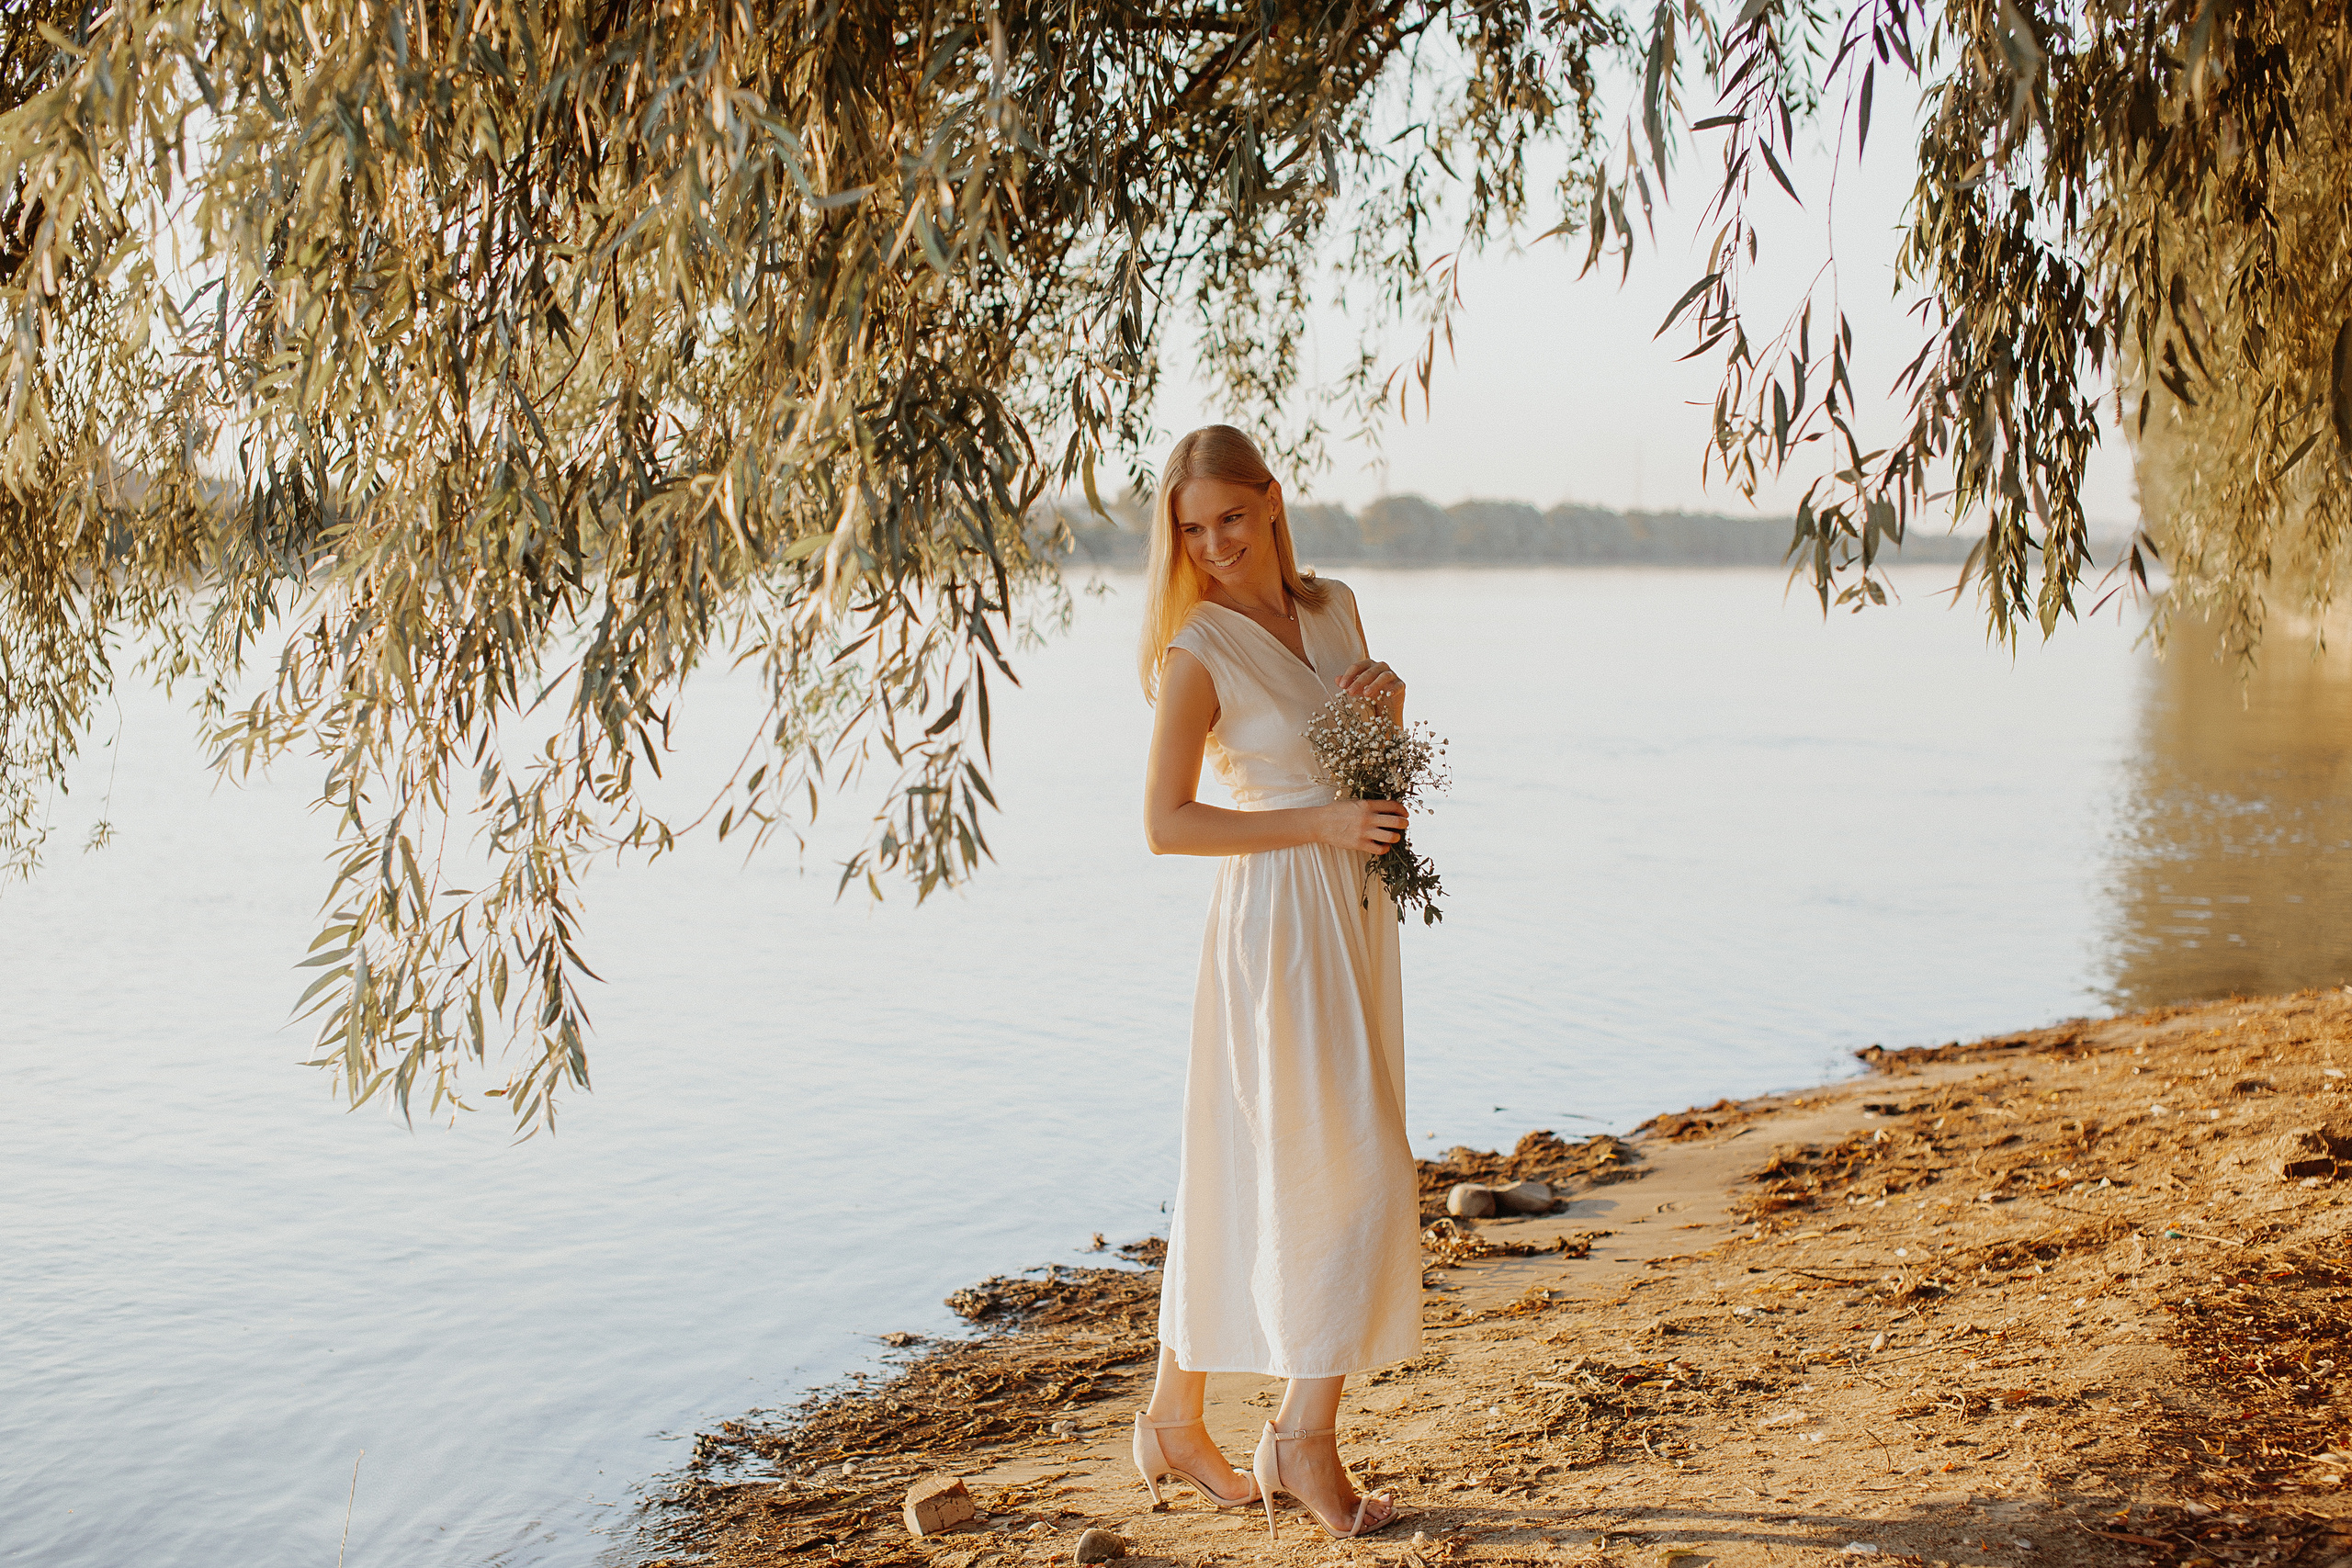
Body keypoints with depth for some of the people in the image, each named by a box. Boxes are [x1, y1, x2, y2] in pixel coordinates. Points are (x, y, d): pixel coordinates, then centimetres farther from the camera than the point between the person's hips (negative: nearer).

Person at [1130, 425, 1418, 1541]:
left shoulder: (1333, 609, 10)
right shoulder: (1199, 651, -10)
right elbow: (1165, 824, -13)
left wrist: (1390, 706, -4)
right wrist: (1319, 825, -19)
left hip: (1355, 915, 7)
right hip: (1277, 918, -7)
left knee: (1250, 1181, 11)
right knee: (1358, 1172, -7)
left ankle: (1177, 1417, 22)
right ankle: (1306, 1438, 5)